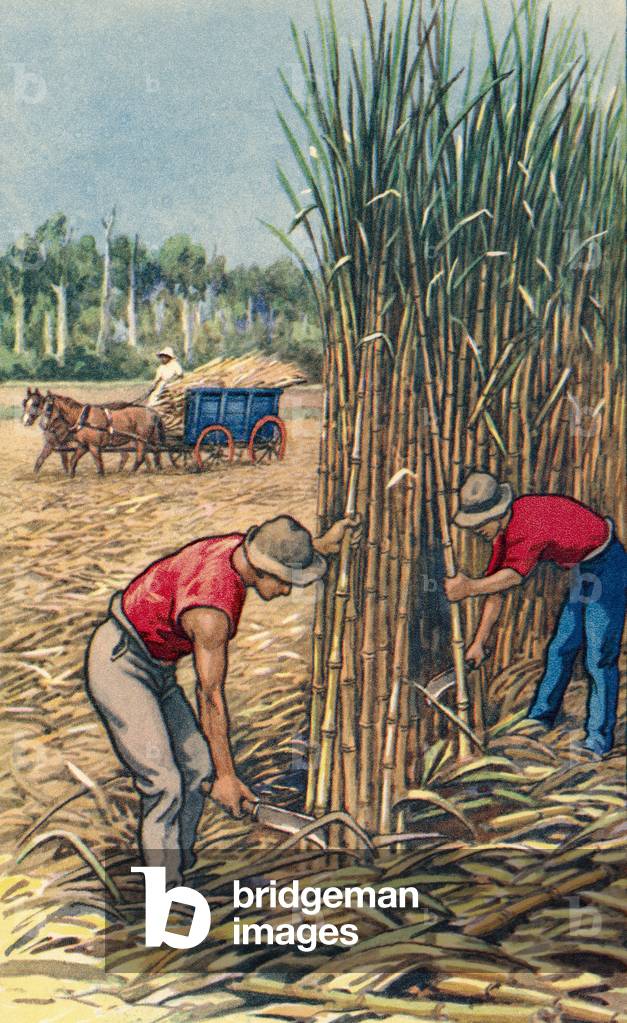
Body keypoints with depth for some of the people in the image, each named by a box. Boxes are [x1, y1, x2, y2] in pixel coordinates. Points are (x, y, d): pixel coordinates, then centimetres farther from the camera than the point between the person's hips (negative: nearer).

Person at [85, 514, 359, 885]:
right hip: (119, 666, -10)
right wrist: (227, 776, -17)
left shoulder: (237, 545, -9)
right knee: (164, 784, -13)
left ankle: (180, 866, 23)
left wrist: (323, 546, 7)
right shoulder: (212, 610, -33)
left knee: (196, 768, 9)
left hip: (157, 670, 10)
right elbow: (210, 695, -24)